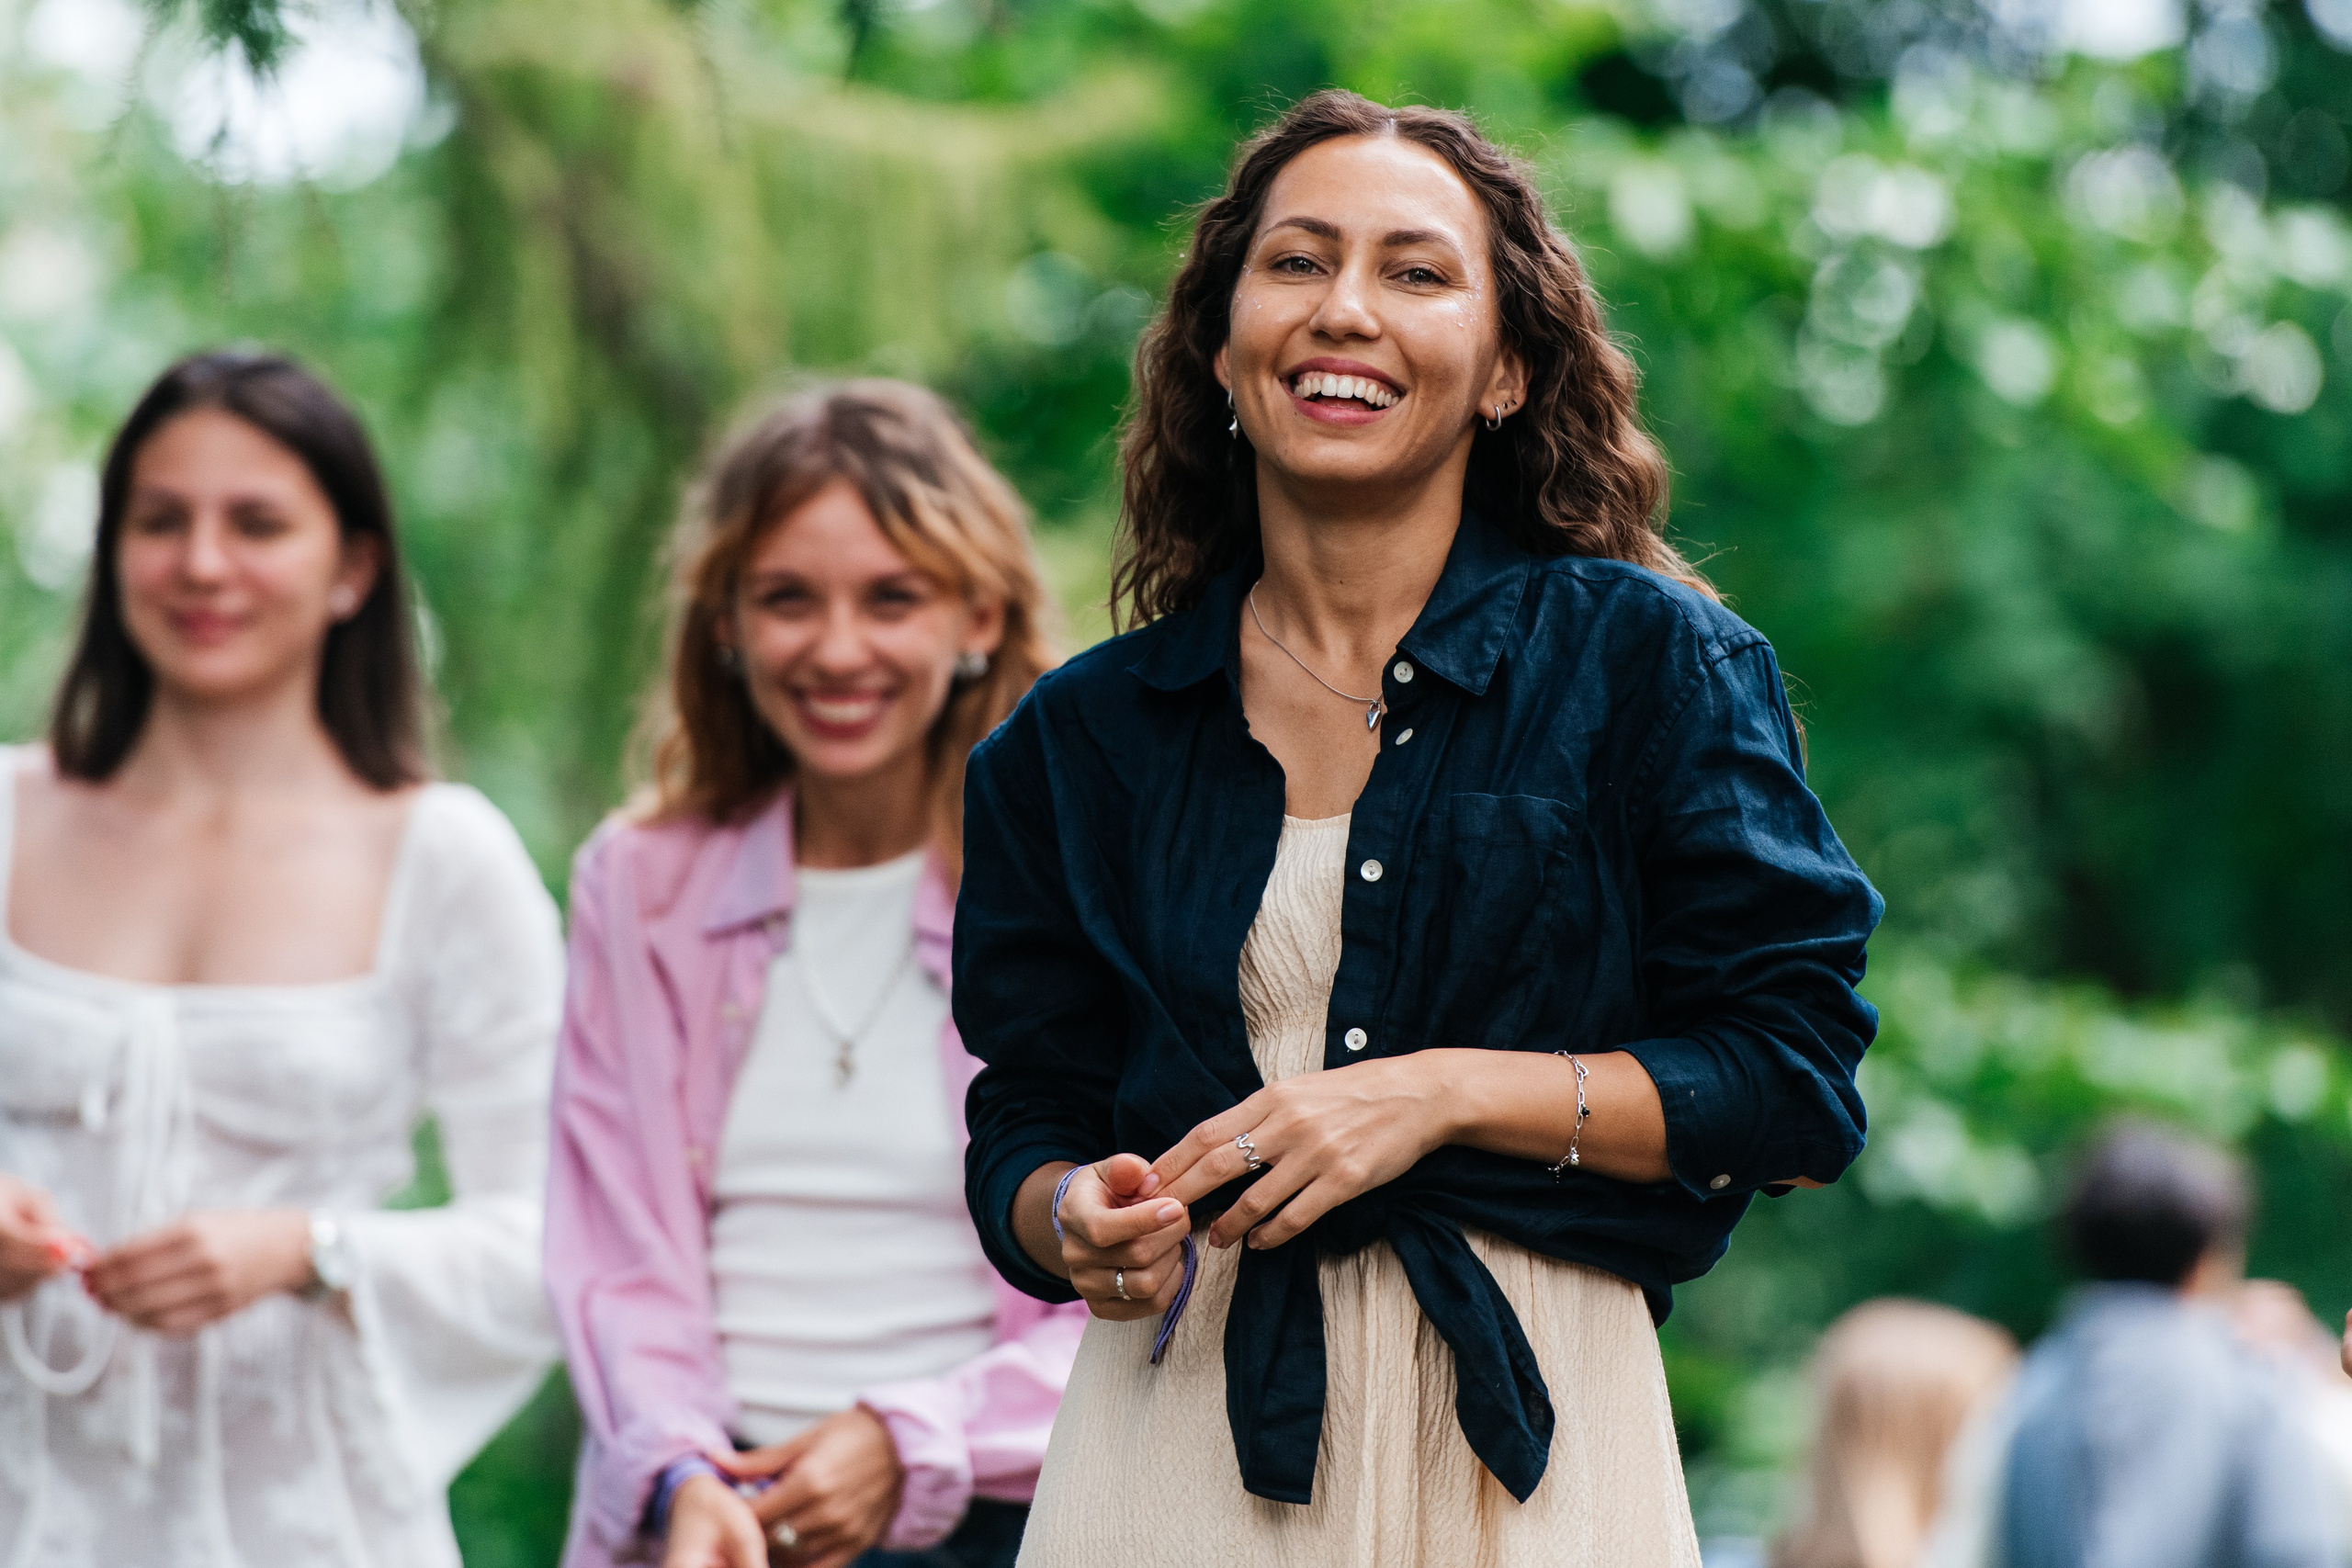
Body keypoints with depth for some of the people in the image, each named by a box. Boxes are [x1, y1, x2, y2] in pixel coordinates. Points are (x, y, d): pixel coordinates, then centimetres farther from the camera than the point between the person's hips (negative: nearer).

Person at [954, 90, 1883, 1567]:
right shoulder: (1085, 737, 8)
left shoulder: (1649, 661, -1)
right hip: (1176, 1432, 2)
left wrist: (1447, 1092, -14)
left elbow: (1797, 1082, -5)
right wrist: (1079, 1220, -12)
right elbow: (1027, 1117, 11)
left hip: (1520, 1435, -2)